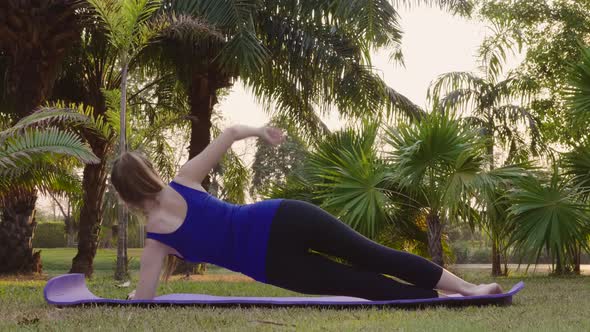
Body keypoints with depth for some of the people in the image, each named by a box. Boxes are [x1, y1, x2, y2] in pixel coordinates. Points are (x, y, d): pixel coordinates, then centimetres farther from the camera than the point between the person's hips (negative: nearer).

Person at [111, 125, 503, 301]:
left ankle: (448, 299, -4)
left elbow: (143, 301, 4)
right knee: (375, 256, 3)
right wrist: (260, 130, 27)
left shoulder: (156, 242, 4)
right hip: (283, 219, 3)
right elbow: (229, 132, 8)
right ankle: (471, 287, -2)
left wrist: (133, 295, 27)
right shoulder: (184, 181, 10)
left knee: (366, 284, 5)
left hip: (272, 263, -3)